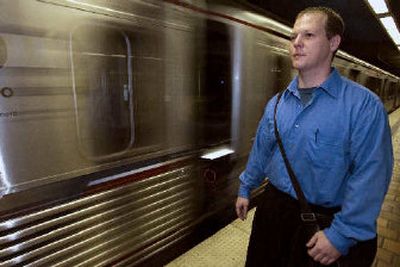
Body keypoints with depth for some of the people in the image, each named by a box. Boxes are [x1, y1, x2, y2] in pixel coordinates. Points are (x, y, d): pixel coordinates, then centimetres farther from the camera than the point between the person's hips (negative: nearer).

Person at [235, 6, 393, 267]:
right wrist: (245, 189, 14)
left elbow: (370, 176, -19)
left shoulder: (364, 105, -16)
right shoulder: (276, 104, 1)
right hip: (272, 209, 5)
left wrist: (342, 235, -19)